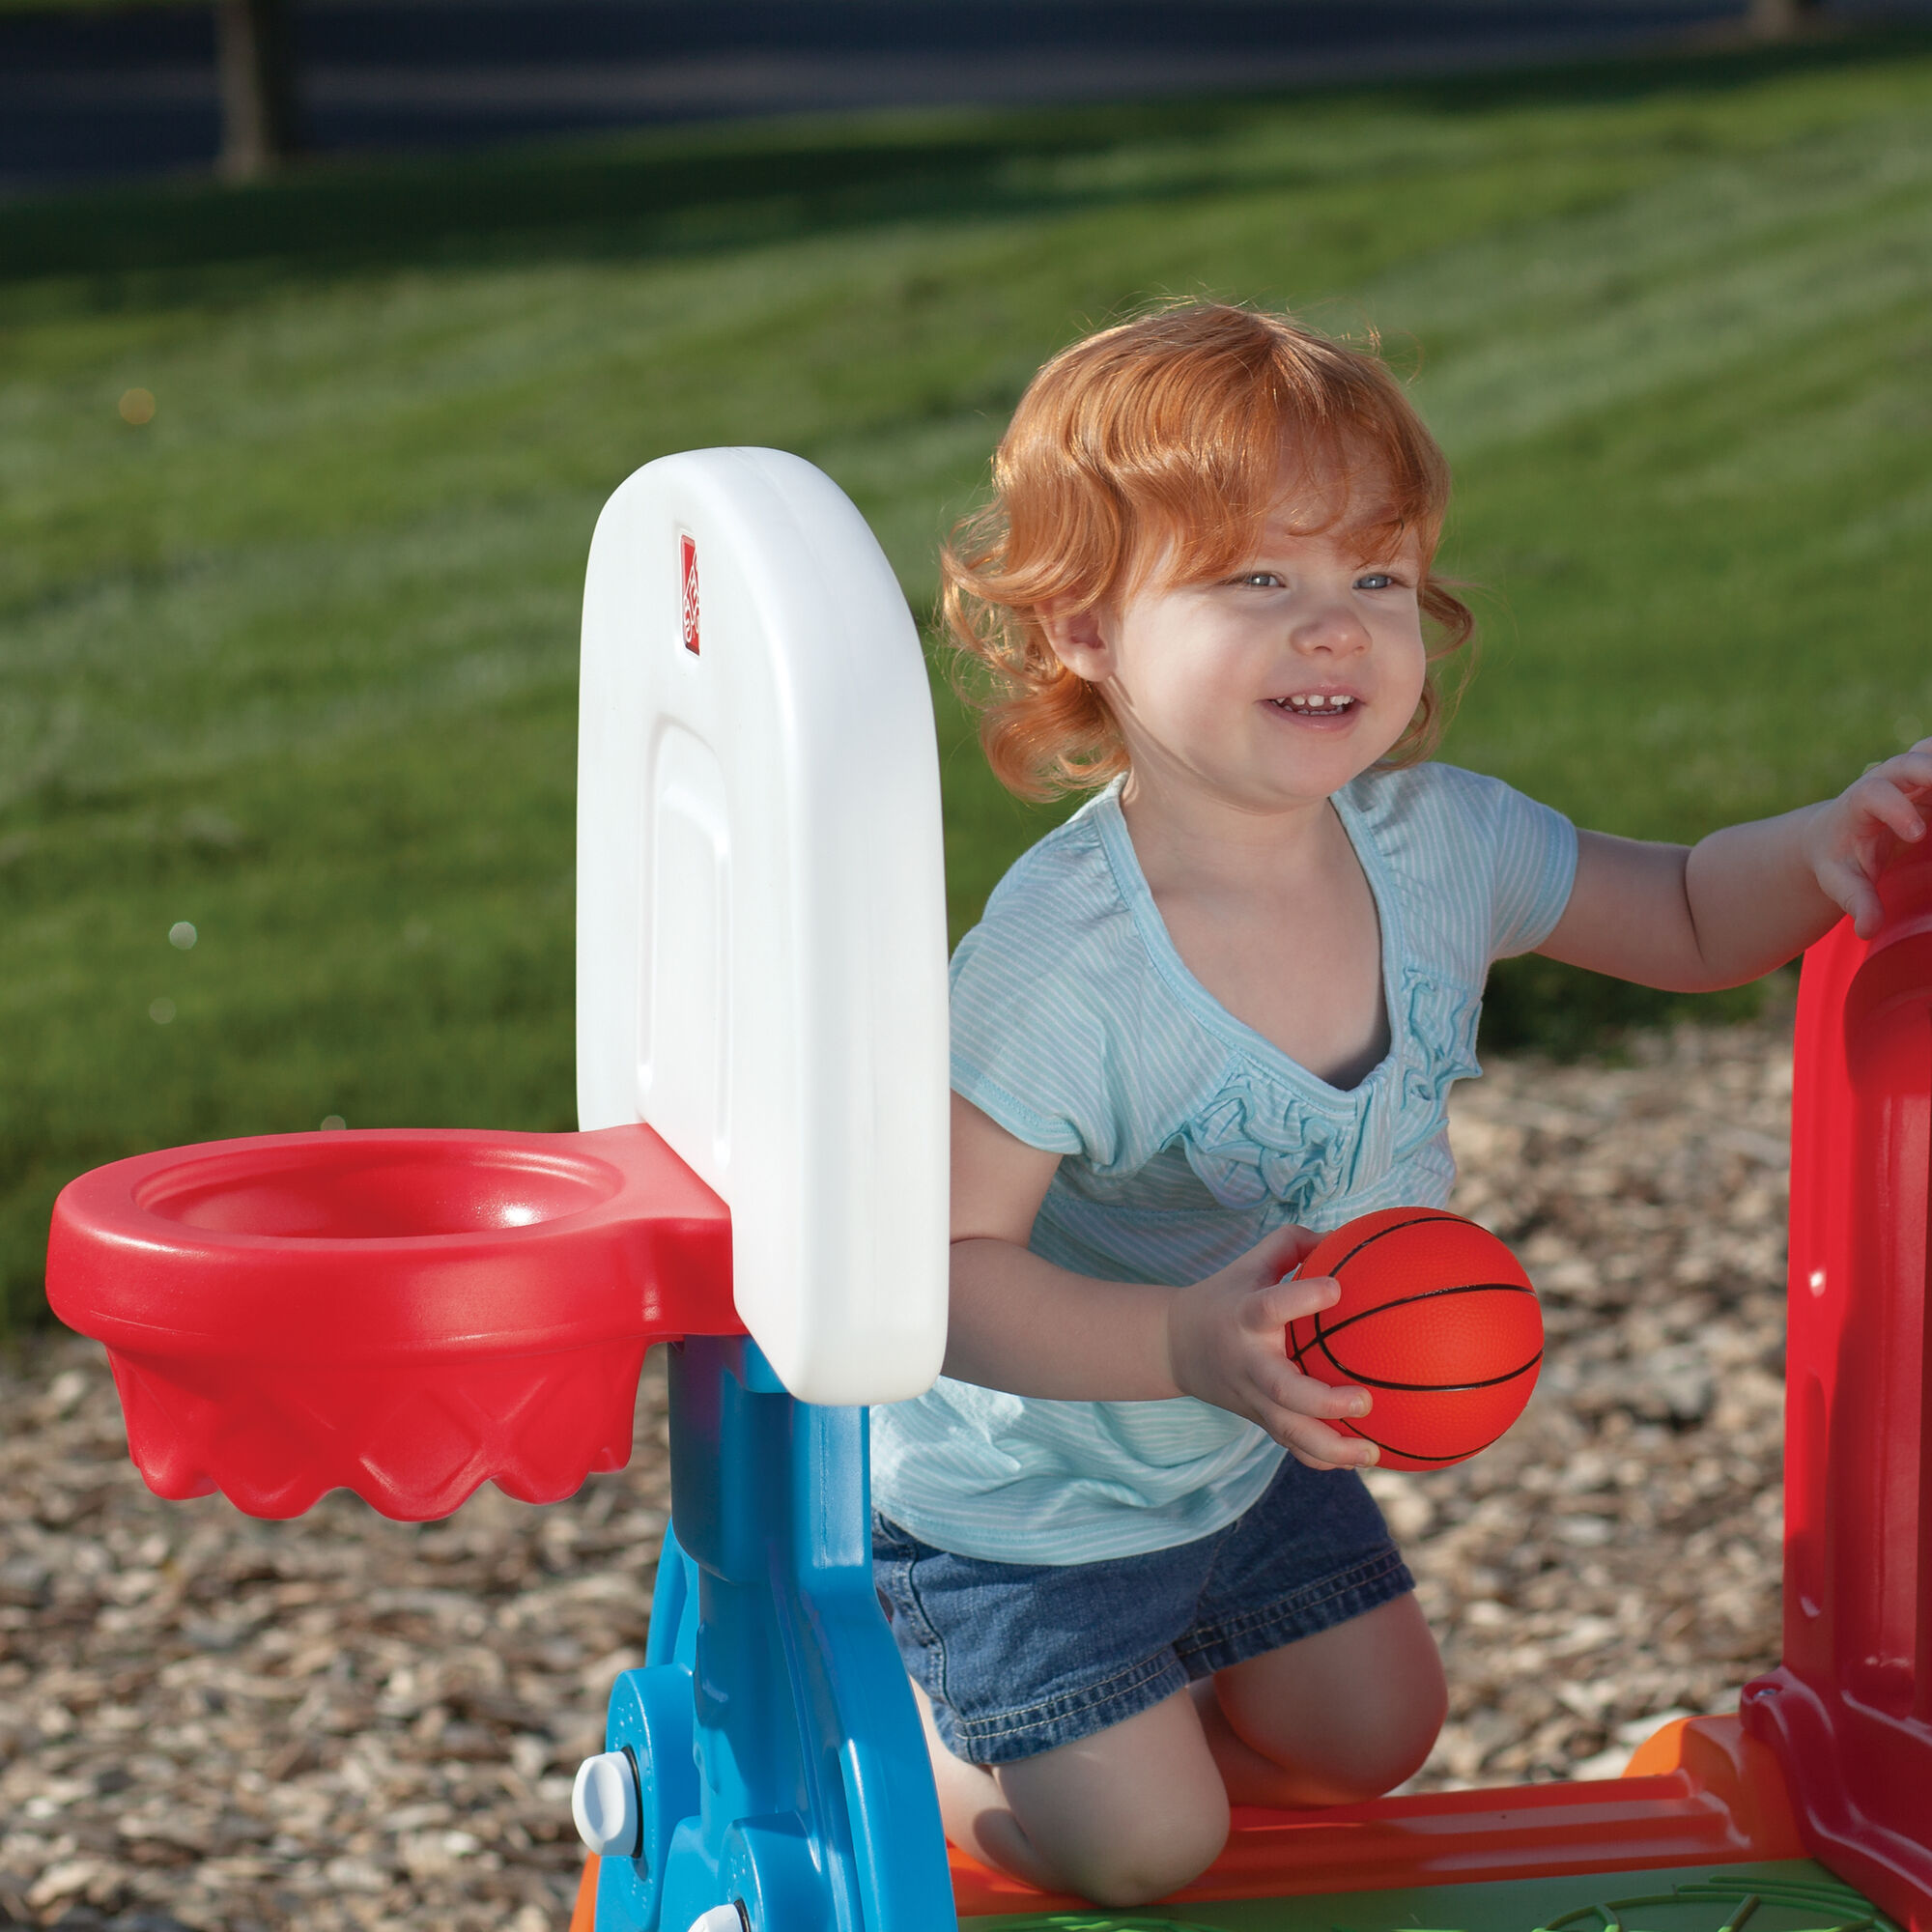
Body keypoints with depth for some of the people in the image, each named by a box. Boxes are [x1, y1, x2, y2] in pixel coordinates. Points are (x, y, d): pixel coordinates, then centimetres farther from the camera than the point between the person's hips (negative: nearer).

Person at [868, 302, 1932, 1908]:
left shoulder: (1437, 846, -16)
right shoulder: (1063, 965, -37)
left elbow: (1682, 918, 0)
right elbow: (937, 1265, -34)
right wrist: (1181, 1344, -47)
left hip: (1252, 1460, 7)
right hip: (1029, 1504, -6)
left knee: (1368, 1742, 18)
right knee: (1145, 1855, 2)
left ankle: (1114, 1729, 41)